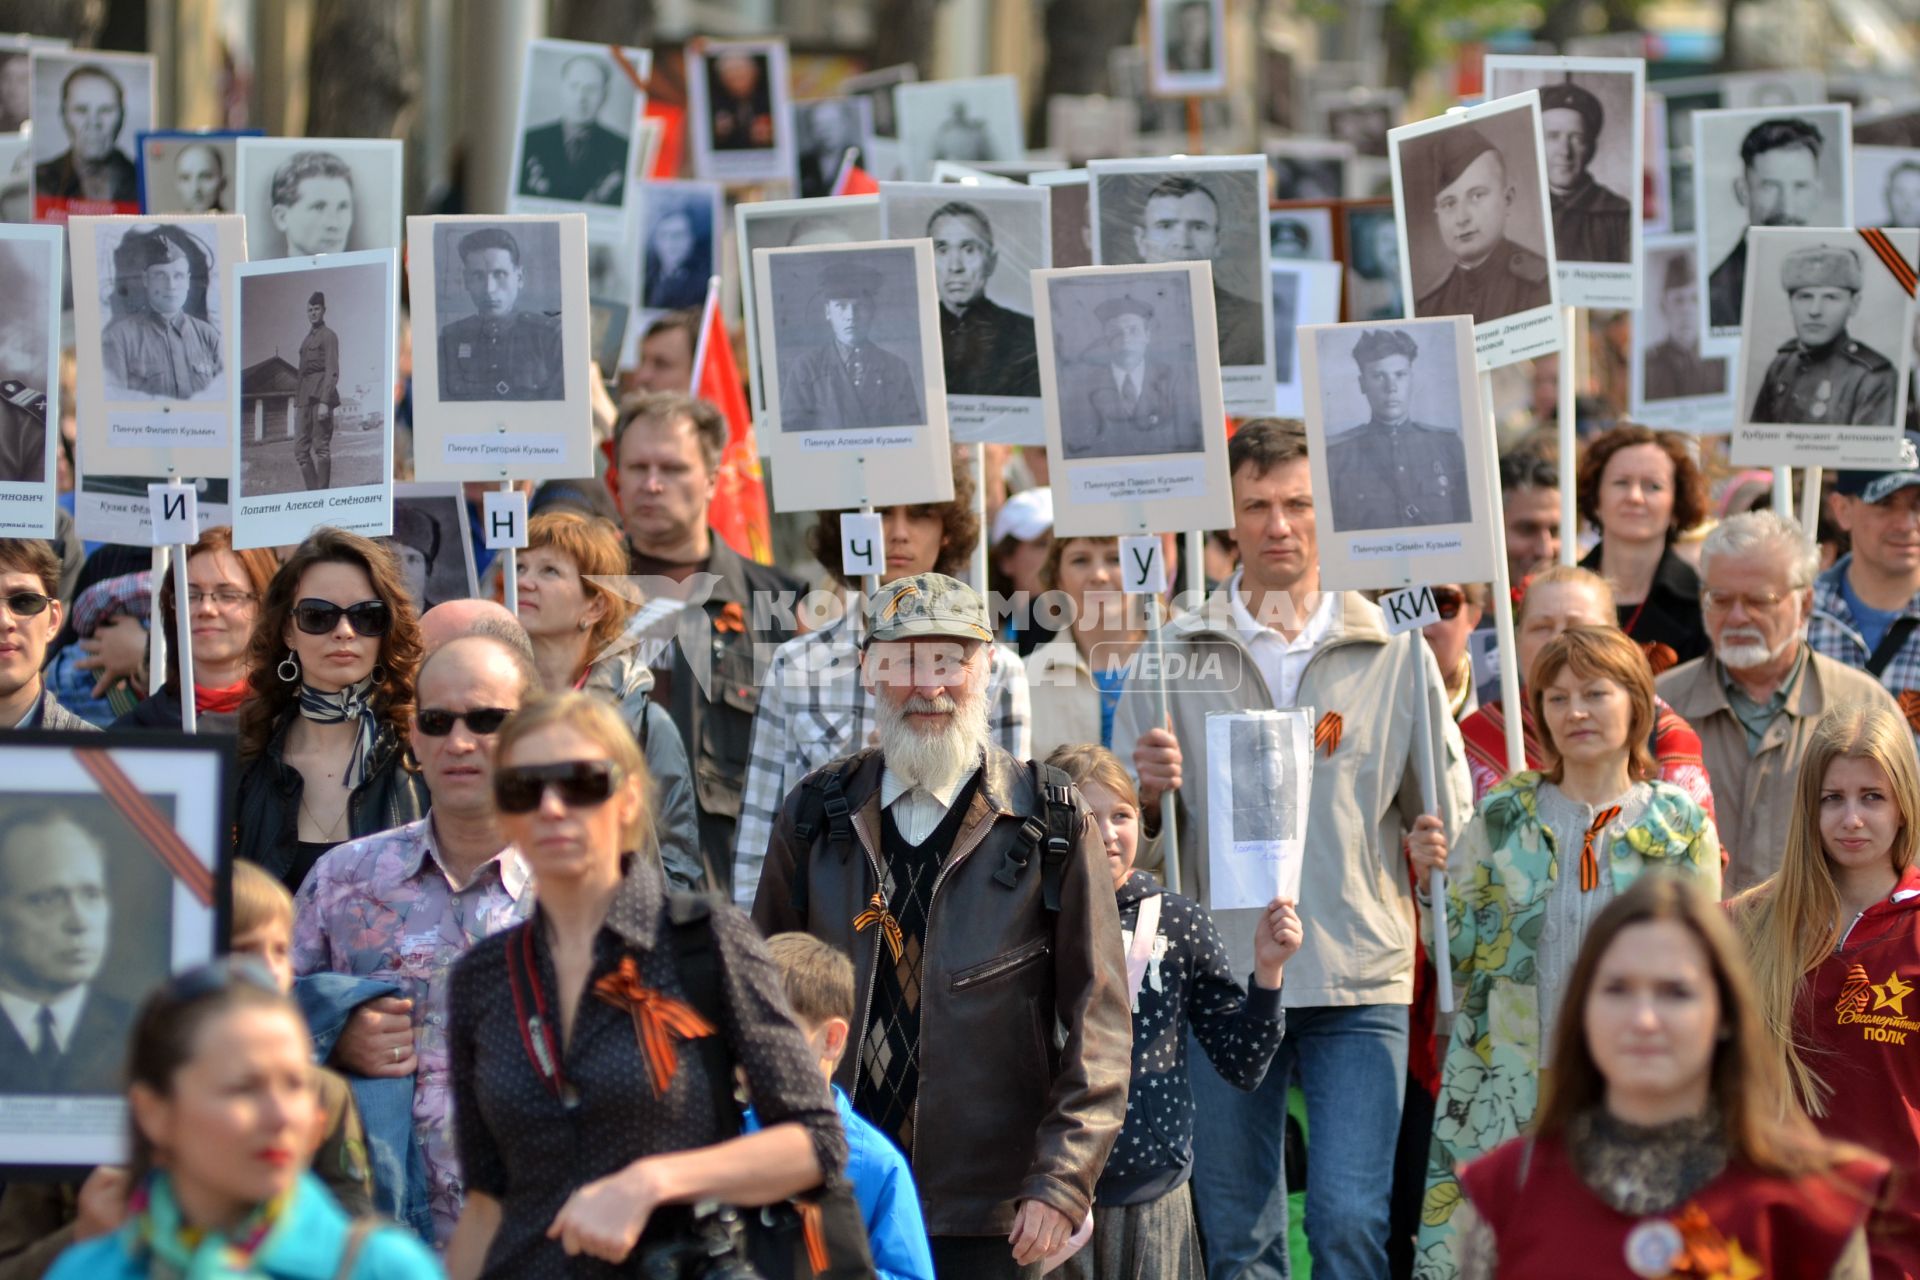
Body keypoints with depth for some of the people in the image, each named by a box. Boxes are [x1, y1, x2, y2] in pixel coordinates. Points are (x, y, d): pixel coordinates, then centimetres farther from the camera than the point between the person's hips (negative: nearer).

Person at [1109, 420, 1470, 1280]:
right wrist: (1150, 792, -10)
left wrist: (1439, 849, -10)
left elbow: (1443, 810, 12)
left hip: (1359, 978, -1)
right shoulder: (1175, 654, 8)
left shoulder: (1391, 649, 8)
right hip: (1221, 974, 1)